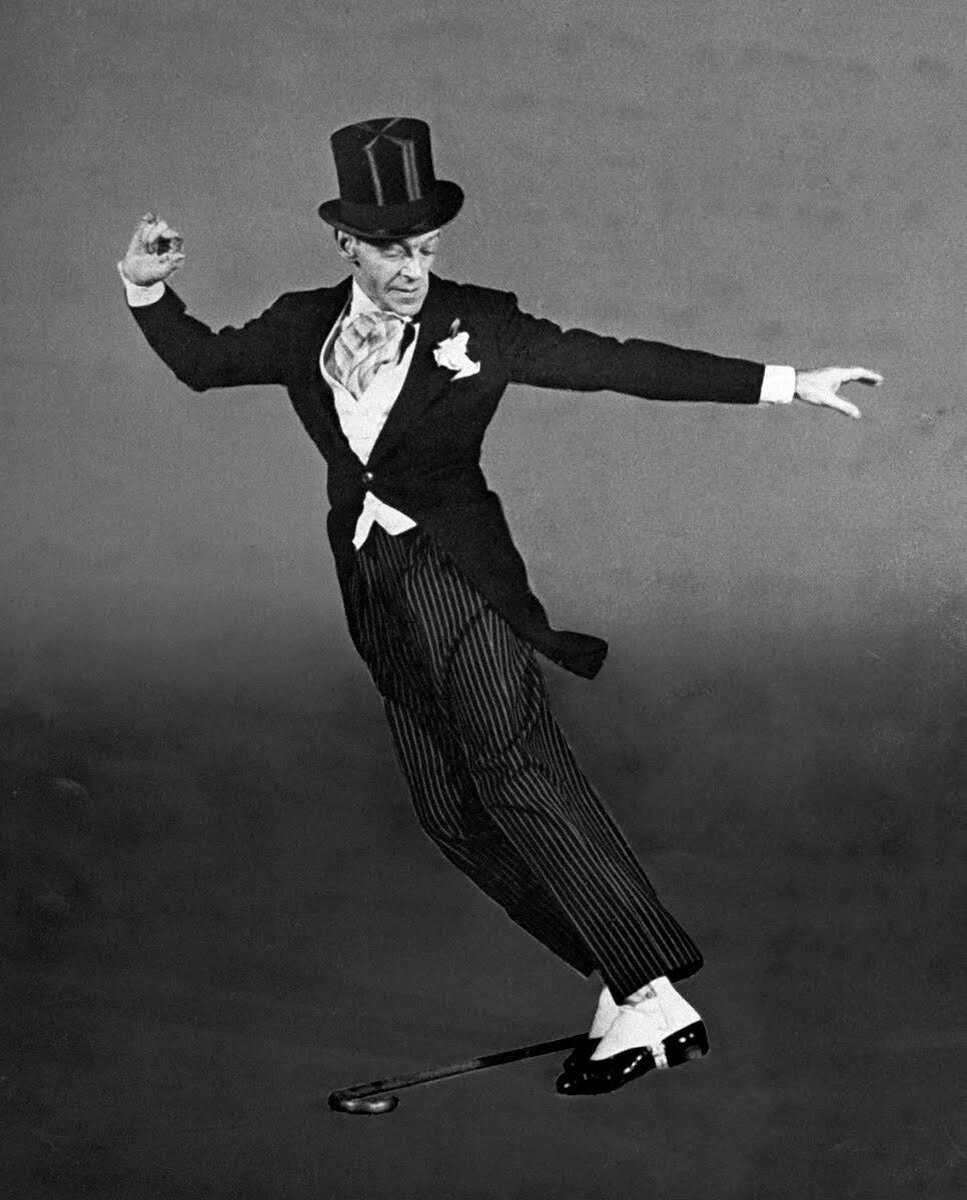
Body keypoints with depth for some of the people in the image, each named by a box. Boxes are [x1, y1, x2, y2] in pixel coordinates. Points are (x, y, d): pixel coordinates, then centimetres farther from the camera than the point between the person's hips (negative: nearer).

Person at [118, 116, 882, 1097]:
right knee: (451, 813, 2)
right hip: (374, 586, 5)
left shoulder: (476, 324, -2)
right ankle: (625, 985, 8)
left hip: (458, 570, -5)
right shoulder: (304, 327, 9)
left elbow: (617, 364, -3)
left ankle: (654, 996, -25)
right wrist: (147, 290, 5)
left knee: (514, 765, -23)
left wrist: (784, 384, -7)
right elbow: (201, 363, 24)